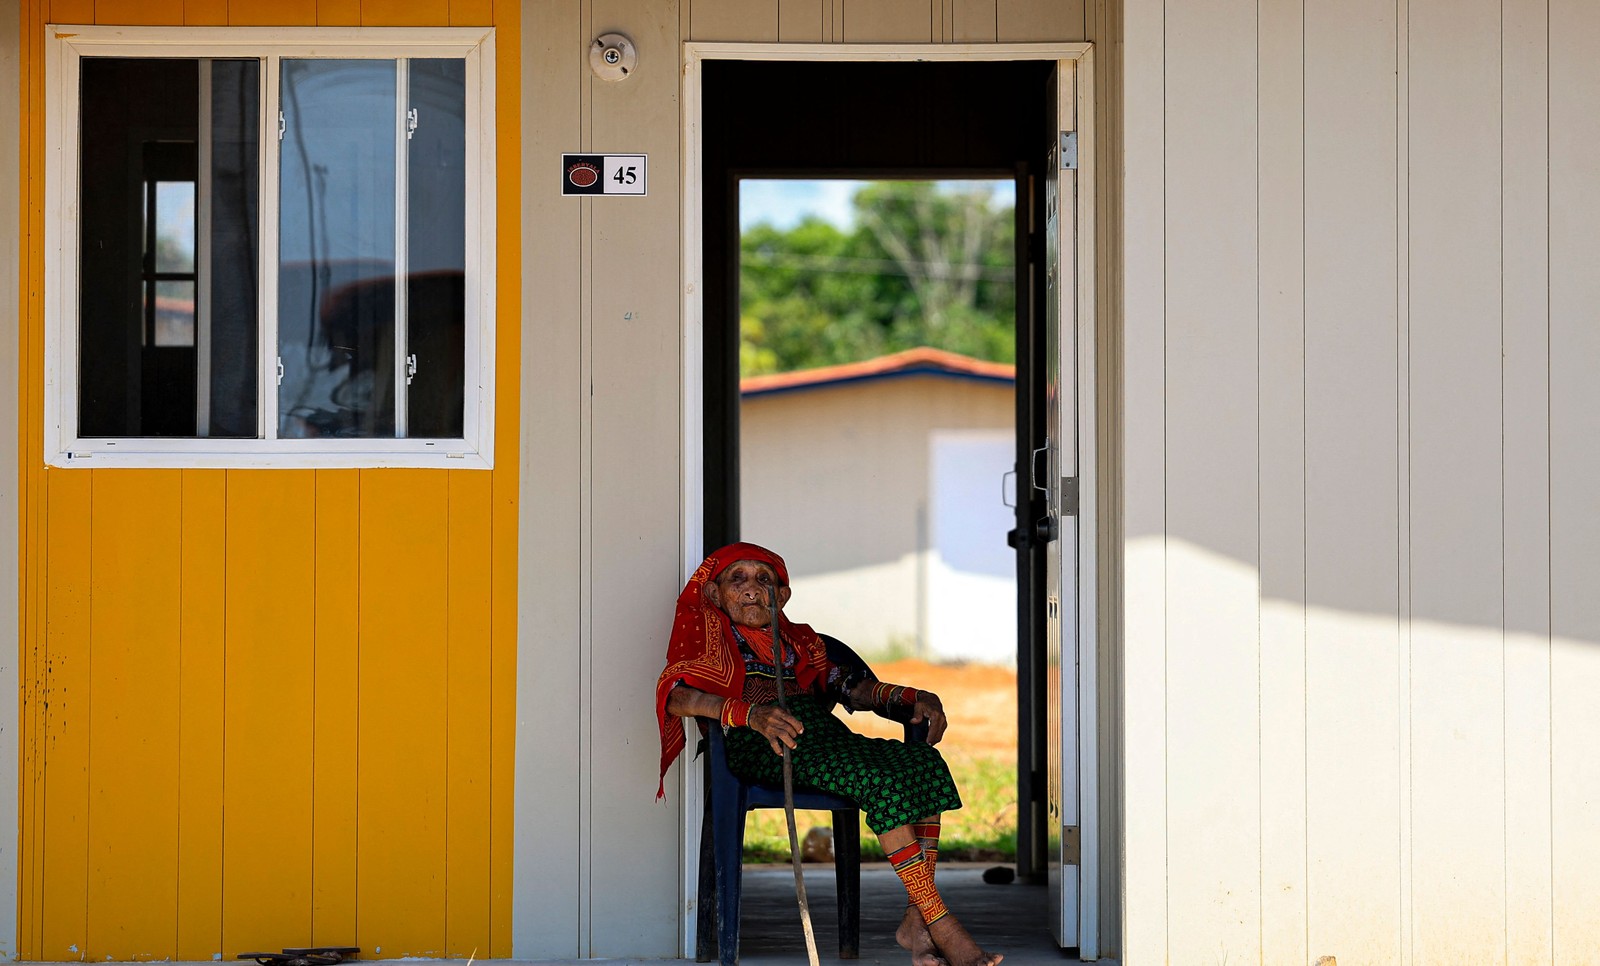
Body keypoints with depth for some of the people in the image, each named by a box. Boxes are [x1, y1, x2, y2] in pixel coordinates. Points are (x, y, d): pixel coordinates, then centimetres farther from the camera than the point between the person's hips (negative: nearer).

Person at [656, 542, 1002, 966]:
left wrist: (912, 697, 5)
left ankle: (915, 919, -26)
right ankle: (942, 925, -29)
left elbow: (846, 685, 25)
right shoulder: (703, 624, 14)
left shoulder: (798, 638, 33)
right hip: (759, 743, -6)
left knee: (926, 763, -20)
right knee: (881, 781, -30)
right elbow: (673, 693, -5)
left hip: (823, 731, 6)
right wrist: (752, 713, -22)